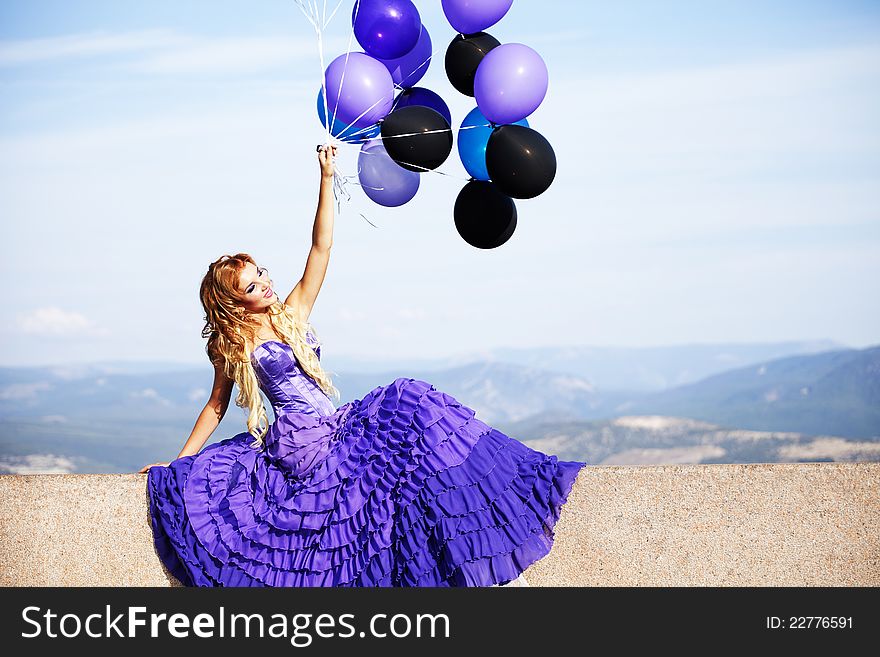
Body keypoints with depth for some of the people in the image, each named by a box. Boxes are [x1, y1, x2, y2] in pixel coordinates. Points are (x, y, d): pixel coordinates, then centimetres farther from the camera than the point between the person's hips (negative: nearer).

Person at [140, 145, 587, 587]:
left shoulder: (294, 312, 12)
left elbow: (320, 247, 7)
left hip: (335, 430, 6)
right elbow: (215, 408, 11)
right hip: (298, 442, -6)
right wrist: (177, 463, 7)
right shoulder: (231, 347, 2)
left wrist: (326, 179, -1)